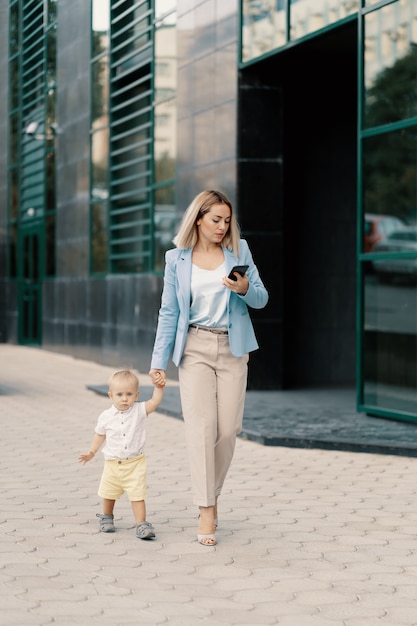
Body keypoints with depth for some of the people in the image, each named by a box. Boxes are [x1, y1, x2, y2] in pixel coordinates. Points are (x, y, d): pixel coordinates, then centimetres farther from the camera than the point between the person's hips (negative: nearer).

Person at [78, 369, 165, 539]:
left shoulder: (139, 410, -8)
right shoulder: (106, 416, -5)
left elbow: (155, 402, -20)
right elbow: (100, 435, 8)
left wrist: (158, 387, -32)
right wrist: (91, 452, 6)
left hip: (135, 463, -2)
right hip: (112, 463, 2)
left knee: (137, 495, -7)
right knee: (109, 493, 18)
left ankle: (141, 524, -2)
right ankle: (106, 517, 41)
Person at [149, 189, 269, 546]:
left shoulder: (238, 250, 5)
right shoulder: (177, 258, 3)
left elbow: (262, 299, 5)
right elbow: (169, 312, 5)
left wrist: (245, 289, -18)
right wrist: (159, 361, 0)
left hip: (233, 348, 2)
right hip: (195, 347, -1)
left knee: (228, 429, 0)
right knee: (201, 427, -11)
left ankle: (212, 494, 21)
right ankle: (206, 512, -11)